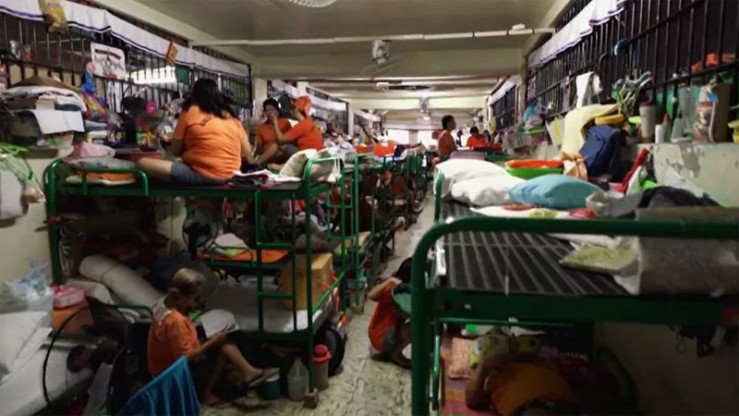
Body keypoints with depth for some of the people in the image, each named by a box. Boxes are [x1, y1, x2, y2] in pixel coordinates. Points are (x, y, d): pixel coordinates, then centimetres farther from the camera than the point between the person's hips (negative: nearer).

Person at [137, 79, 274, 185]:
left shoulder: (190, 111, 3)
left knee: (143, 163, -4)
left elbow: (175, 150, 7)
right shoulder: (231, 116, 15)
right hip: (229, 175, 7)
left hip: (202, 175, -6)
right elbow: (247, 152, 17)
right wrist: (254, 161, 38)